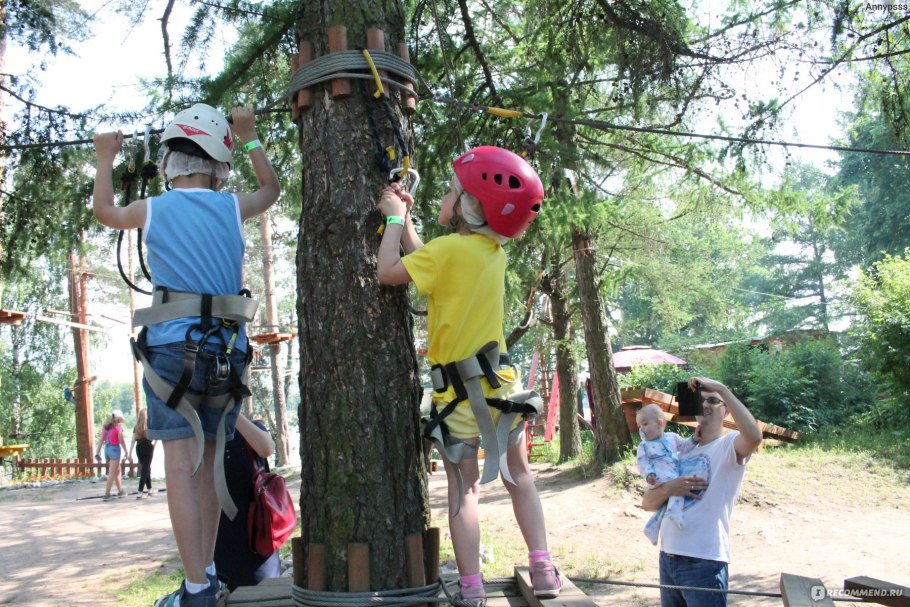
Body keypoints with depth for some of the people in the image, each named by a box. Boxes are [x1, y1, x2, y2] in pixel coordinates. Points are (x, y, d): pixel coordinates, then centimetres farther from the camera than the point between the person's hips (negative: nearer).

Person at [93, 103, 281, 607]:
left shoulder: (154, 210, 3)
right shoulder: (231, 208, 7)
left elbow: (104, 212, 26)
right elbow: (271, 189, 30)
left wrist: (105, 160, 41)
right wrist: (249, 137, 38)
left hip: (172, 347, -3)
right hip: (228, 351, 3)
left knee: (181, 465, -5)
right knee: (207, 463, 13)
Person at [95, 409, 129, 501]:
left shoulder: (105, 426, 9)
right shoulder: (118, 427, -9)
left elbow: (101, 440, 7)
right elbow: (122, 441, -9)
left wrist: (97, 452, 8)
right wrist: (126, 452, -1)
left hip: (106, 449, 7)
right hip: (115, 449, -7)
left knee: (117, 471, 21)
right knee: (112, 473, -4)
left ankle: (120, 491, 29)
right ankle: (107, 495, -7)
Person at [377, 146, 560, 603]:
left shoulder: (451, 248, -16)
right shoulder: (493, 250, 5)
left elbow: (389, 273, -12)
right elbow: (426, 263, 13)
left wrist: (394, 218, 0)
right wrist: (405, 220, 16)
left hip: (457, 389, -5)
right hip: (499, 379, 5)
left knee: (463, 486, 6)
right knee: (519, 475, 18)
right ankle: (543, 570, 20)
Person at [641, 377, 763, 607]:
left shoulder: (729, 445, -4)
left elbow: (754, 436, -30)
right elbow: (647, 503, 11)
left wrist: (722, 388, -24)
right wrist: (668, 489, -11)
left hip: (704, 563, -7)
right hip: (668, 559, 7)